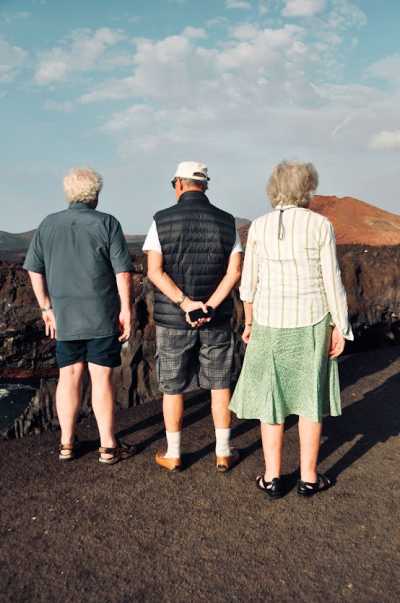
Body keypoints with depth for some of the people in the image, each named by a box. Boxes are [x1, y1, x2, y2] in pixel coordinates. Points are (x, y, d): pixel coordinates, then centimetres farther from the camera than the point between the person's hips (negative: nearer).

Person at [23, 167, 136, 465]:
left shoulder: (48, 224, 4)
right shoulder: (107, 223, -7)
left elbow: (34, 270, 7)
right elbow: (123, 272, -11)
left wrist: (46, 307, 14)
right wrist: (126, 310, -5)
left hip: (64, 317, 4)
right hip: (102, 316, -3)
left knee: (69, 376, 13)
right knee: (102, 378, 2)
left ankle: (67, 444, 22)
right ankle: (108, 446, 11)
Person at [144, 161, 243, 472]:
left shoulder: (162, 221, -6)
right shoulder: (226, 222, -1)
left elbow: (155, 272, -14)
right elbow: (234, 272, -9)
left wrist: (186, 305, -18)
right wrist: (207, 308, -15)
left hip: (172, 319, -1)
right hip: (217, 320, 1)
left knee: (172, 387, 11)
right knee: (220, 385, 13)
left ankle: (173, 454, 22)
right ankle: (224, 452, 20)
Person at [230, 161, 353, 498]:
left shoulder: (259, 227, -2)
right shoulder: (321, 225, -8)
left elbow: (250, 282, 0)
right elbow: (332, 281, -9)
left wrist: (249, 323, 10)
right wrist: (340, 328, -2)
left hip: (271, 323, 1)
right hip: (311, 321, -1)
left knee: (271, 396, 10)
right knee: (311, 396, 11)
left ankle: (273, 478, 14)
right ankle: (308, 477, 18)